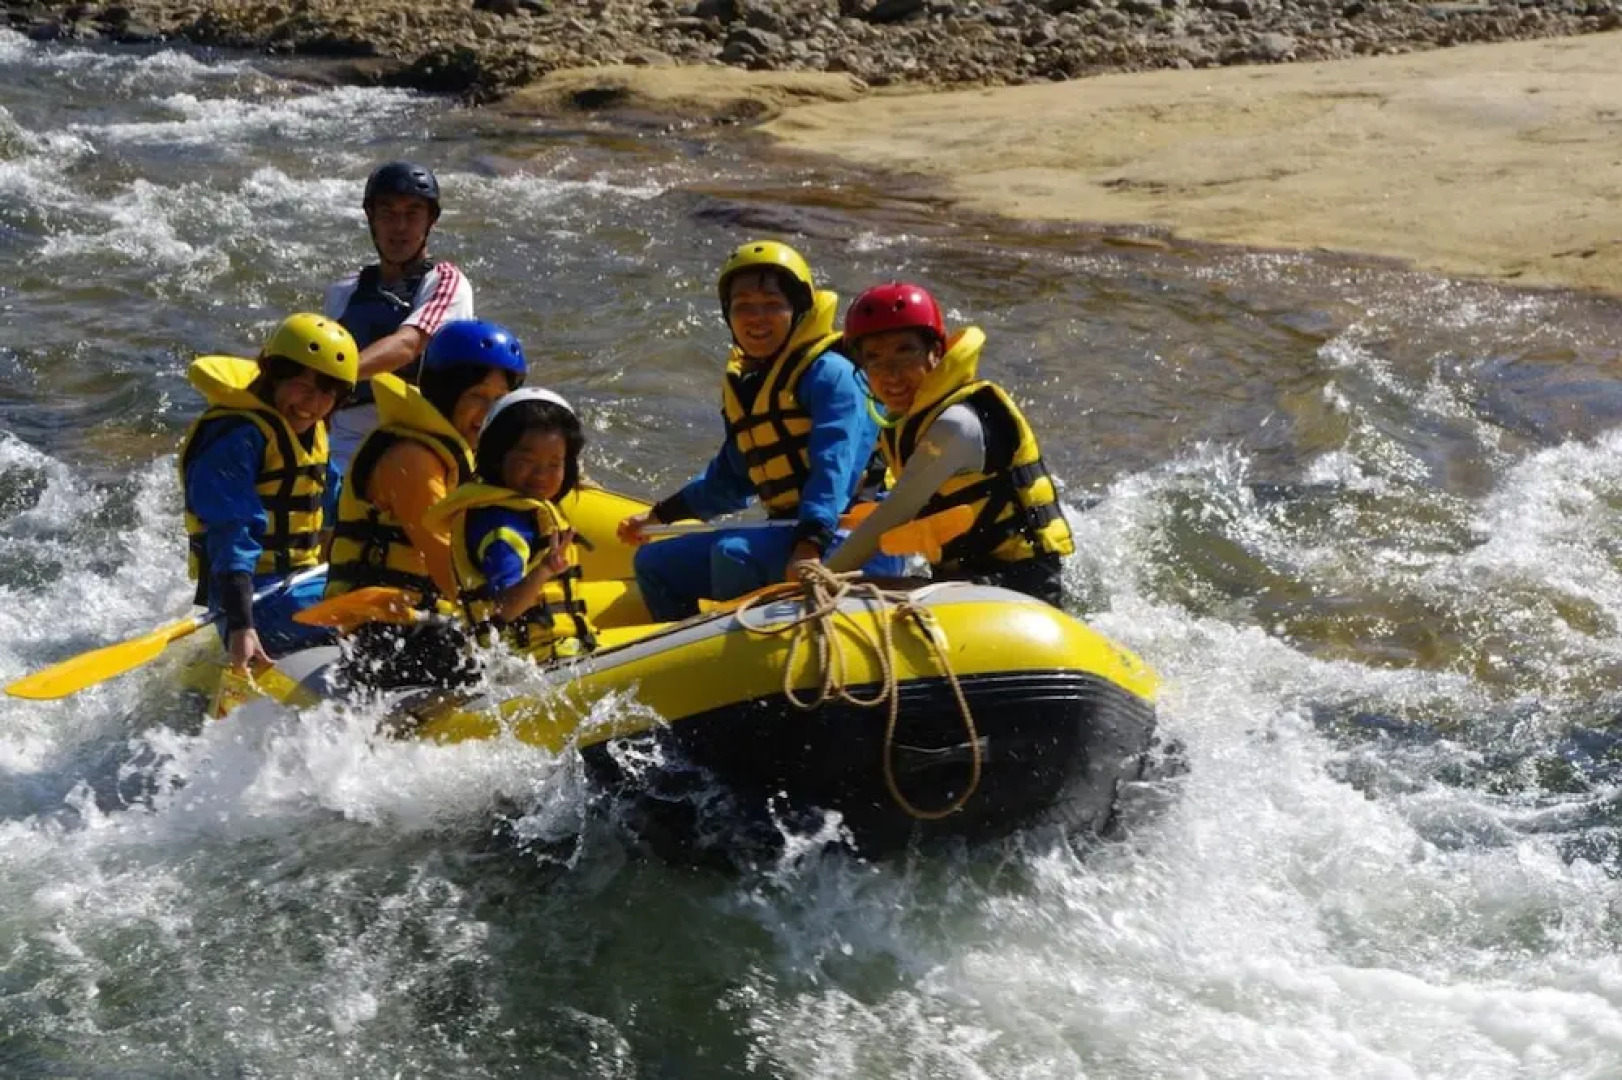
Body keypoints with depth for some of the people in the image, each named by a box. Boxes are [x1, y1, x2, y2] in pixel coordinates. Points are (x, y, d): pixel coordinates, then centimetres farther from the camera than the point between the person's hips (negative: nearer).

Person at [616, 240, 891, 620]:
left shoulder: (830, 374, -11)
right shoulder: (742, 385, 15)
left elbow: (834, 471, -24)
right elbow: (730, 479, 28)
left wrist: (810, 545, -36)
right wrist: (659, 515, 33)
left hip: (848, 544, -9)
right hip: (789, 534, 9)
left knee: (732, 554, -33)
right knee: (655, 564, 11)